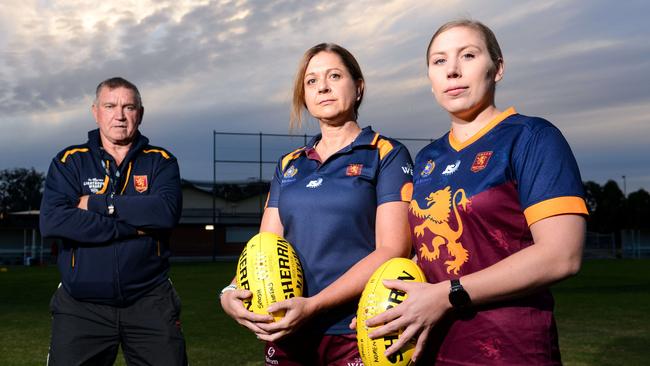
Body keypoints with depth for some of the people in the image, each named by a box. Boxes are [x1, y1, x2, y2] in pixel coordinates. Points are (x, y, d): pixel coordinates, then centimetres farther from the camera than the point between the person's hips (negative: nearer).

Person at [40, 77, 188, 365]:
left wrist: (96, 204, -13)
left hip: (150, 303, 0)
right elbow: (51, 221, -14)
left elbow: (167, 211, -16)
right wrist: (134, 226, -15)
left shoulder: (160, 162, 4)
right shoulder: (69, 161, 3)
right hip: (81, 306, 0)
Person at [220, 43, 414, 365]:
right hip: (285, 332, 5)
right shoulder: (288, 165, 13)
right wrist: (233, 293, -12)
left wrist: (314, 305, -20)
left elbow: (392, 249, -12)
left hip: (356, 333, -4)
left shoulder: (387, 154, -2)